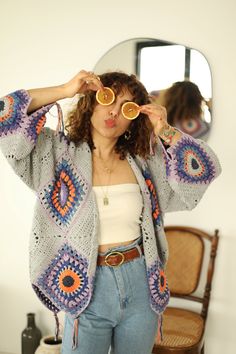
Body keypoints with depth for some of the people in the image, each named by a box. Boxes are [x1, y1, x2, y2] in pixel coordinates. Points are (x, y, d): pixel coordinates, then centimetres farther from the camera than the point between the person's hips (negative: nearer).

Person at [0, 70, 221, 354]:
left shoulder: (144, 159, 3)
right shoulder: (59, 151, -4)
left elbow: (207, 169, 3)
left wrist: (165, 131, -8)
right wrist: (65, 90, -14)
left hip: (142, 286, 3)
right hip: (87, 290, -3)